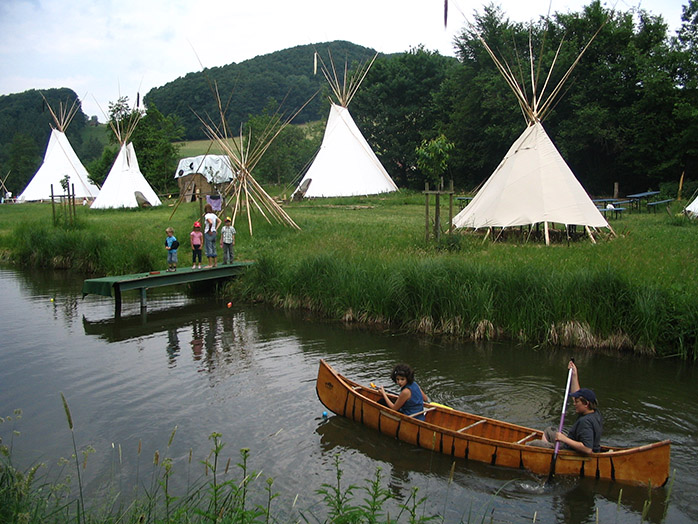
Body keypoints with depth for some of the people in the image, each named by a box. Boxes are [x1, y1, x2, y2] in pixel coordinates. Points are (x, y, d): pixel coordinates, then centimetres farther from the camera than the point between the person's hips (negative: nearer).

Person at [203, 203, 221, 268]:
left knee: (208, 249, -4)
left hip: (208, 233, -8)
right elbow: (219, 221, 15)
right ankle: (214, 264, 17)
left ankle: (210, 264, -4)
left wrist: (209, 230, -18)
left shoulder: (206, 216, -14)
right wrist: (216, 229, 10)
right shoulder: (214, 215, 9)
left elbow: (211, 222, -30)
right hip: (214, 233, 8)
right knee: (213, 248, 14)